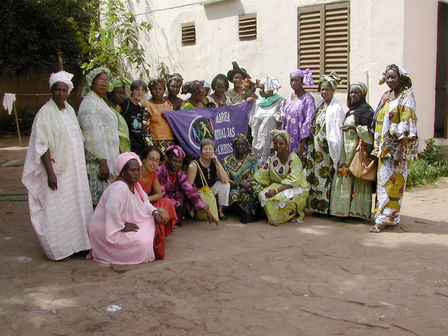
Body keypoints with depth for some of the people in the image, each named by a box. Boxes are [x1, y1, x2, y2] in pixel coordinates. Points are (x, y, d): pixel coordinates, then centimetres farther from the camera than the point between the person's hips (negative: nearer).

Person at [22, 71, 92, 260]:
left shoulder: (69, 110, 10)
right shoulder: (46, 113, -12)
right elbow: (42, 145, -17)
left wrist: (81, 167, 15)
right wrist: (50, 173, -21)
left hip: (75, 168, 7)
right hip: (57, 170, -7)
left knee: (76, 205, 13)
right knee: (56, 208, 0)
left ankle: (75, 243, 26)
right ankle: (58, 250, 12)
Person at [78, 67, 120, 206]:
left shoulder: (100, 101, 18)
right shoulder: (89, 102, -12)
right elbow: (93, 135, -19)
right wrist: (103, 162, -22)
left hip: (106, 158, 10)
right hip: (97, 161, -10)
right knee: (98, 200, -6)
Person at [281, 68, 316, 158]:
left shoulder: (307, 99, -10)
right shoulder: (289, 97, 11)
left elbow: (308, 122, -15)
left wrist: (301, 145, -18)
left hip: (300, 140, -6)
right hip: (287, 141, 6)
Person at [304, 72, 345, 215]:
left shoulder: (336, 109, -9)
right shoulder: (320, 106, 14)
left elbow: (337, 132, -13)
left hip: (327, 149, -7)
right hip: (316, 148, 8)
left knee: (325, 175, -4)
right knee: (315, 175, 9)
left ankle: (327, 206, 4)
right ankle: (318, 205, 17)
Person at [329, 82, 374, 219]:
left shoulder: (366, 110, -5)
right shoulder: (351, 111, 21)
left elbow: (369, 130, -14)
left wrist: (354, 127, -21)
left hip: (358, 149, -9)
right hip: (347, 150, 9)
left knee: (356, 178, -10)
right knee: (345, 177, 6)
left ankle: (357, 211, -7)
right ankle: (346, 209, 10)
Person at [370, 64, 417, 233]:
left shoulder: (406, 96, -7)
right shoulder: (386, 96, 15)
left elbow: (406, 126, -14)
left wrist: (400, 151, -20)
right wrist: (377, 146, 14)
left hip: (397, 146, -7)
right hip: (383, 146, 7)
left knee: (391, 182, -5)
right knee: (383, 180, 8)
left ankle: (384, 219, -1)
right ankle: (385, 215, 16)